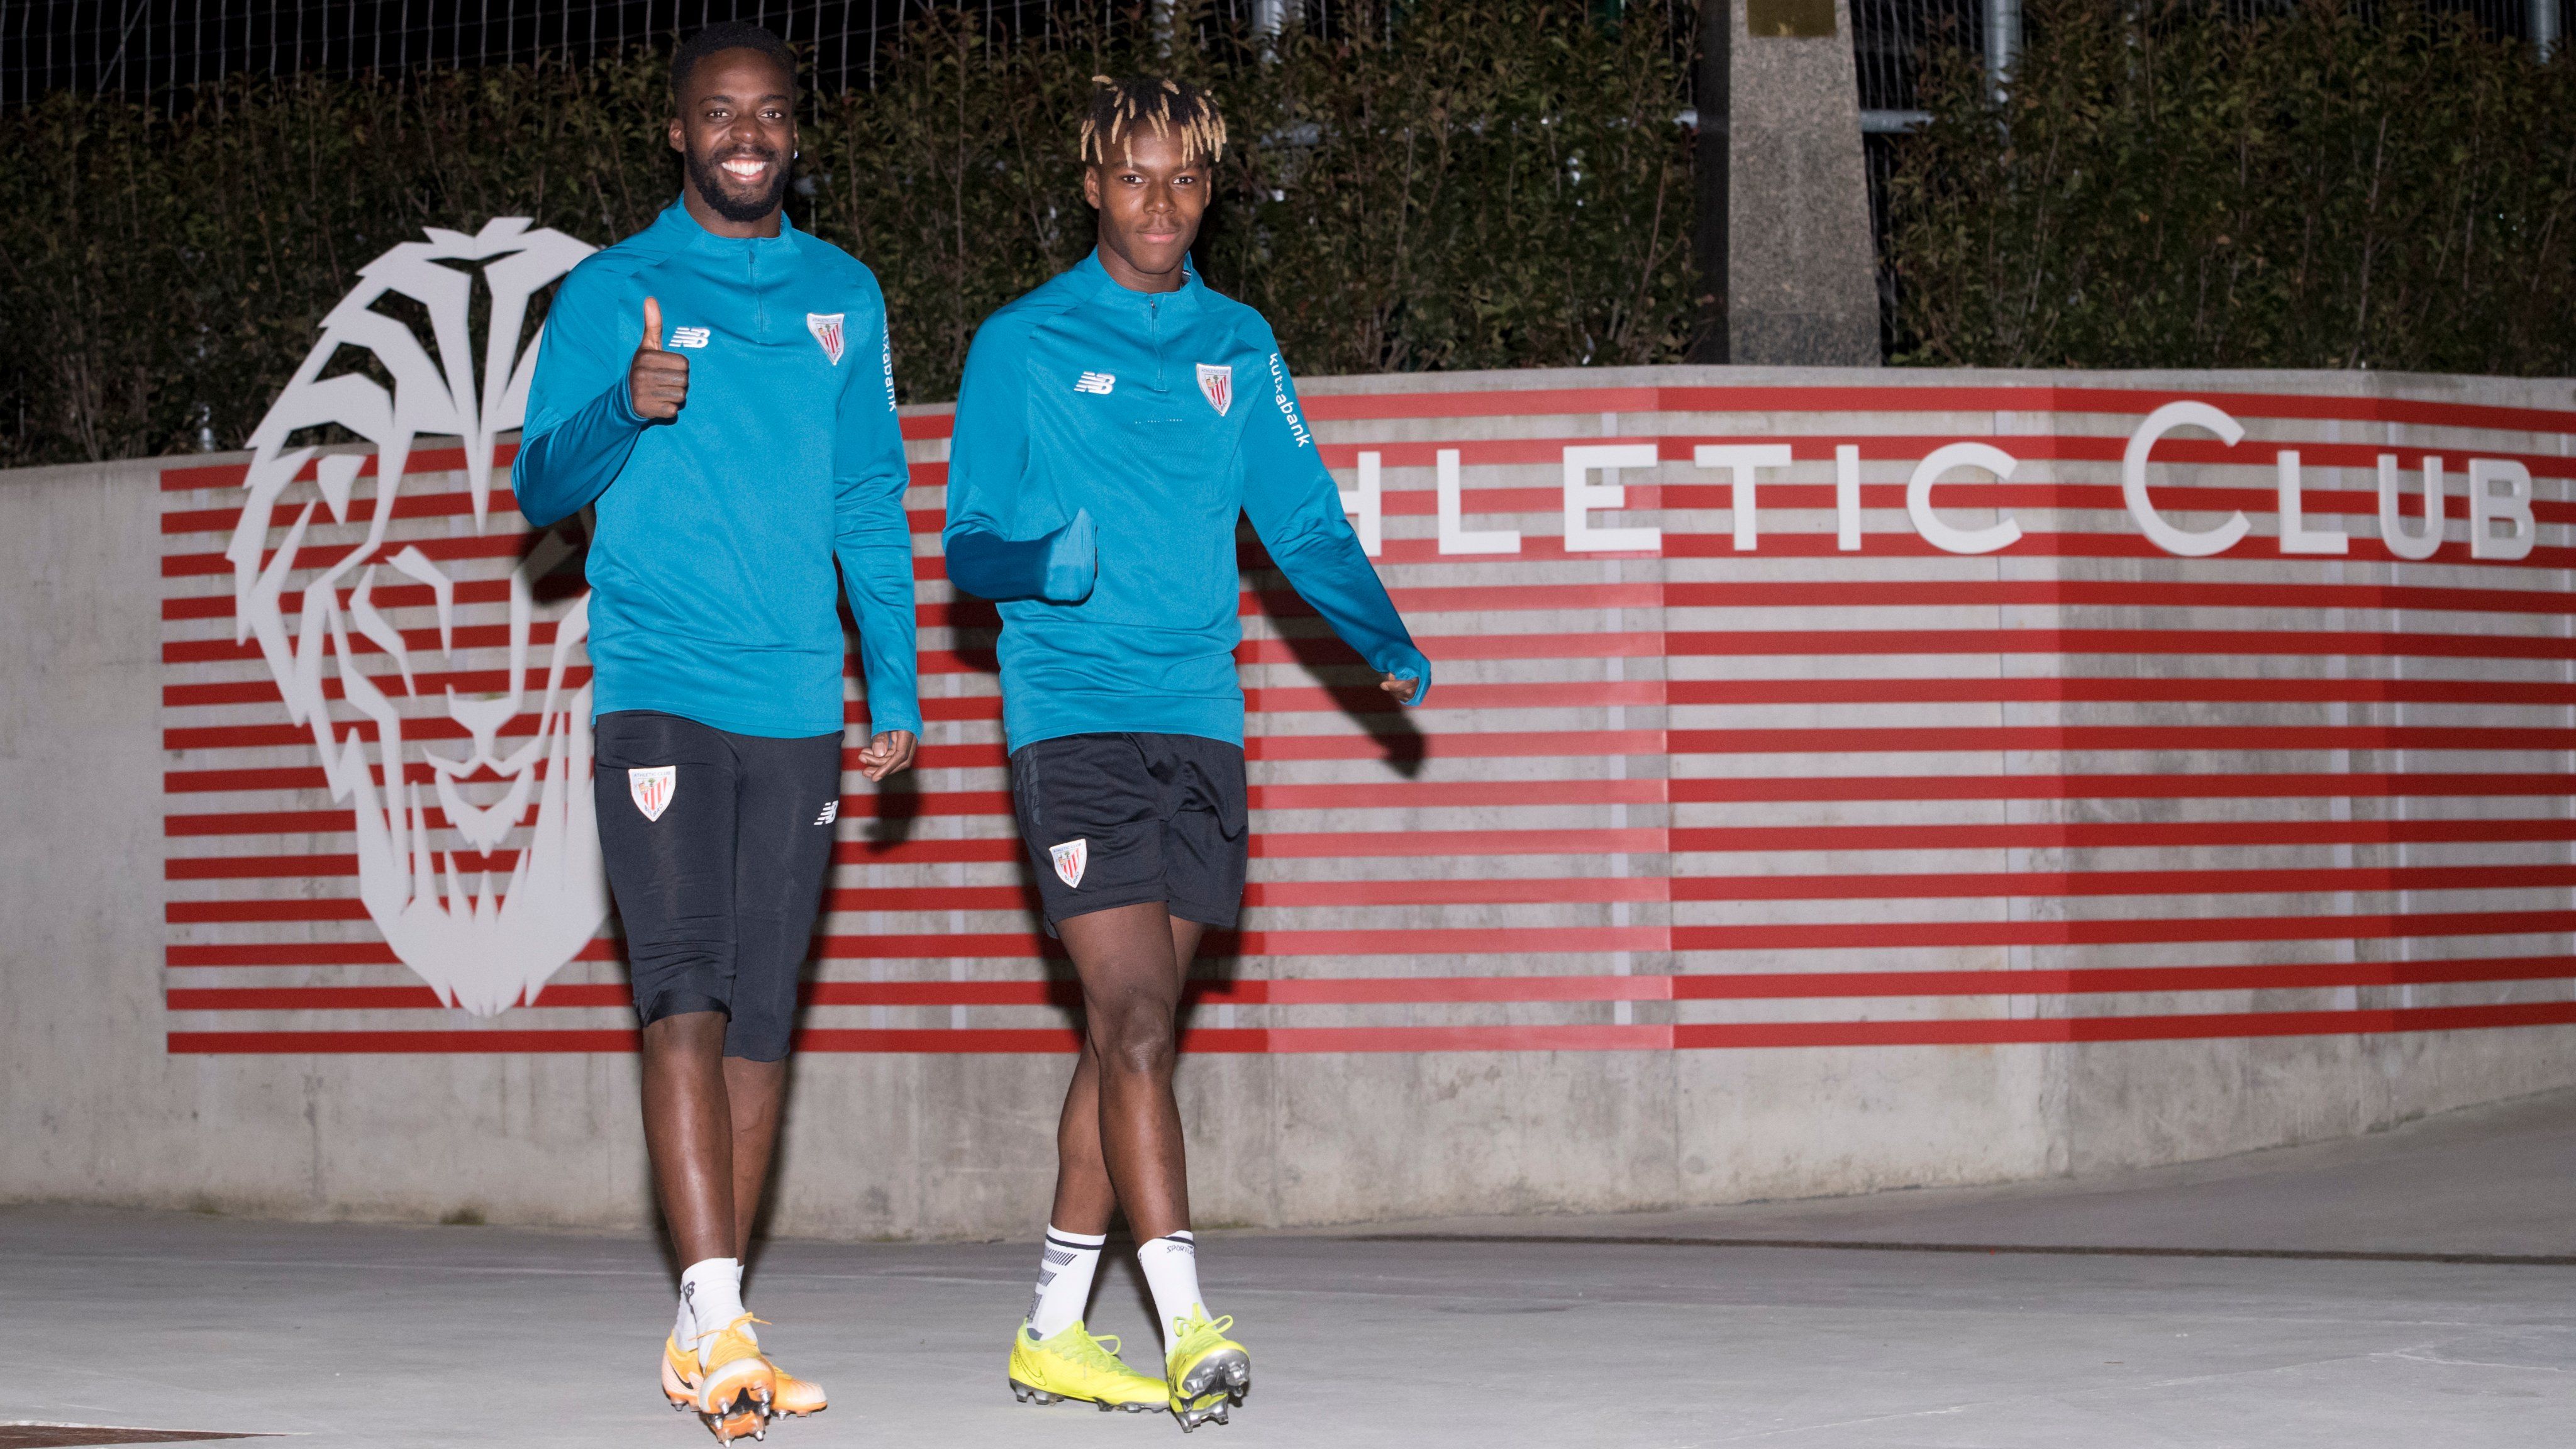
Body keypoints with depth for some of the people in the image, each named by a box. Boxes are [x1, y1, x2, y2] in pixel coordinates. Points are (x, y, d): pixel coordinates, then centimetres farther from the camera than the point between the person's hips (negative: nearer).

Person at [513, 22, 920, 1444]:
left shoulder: (844, 298, 14)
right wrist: (625, 408, -19)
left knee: (761, 1021, 4)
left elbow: (872, 504, 17)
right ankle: (717, 1321, -22)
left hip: (799, 709, 4)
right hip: (658, 689, -3)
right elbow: (538, 486, 2)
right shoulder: (609, 291, 5)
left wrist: (895, 683, 10)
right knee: (686, 995, -16)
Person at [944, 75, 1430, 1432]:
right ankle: (1190, 1328, -19)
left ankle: (1055, 1330, 16)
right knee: (1134, 1020, -14)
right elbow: (967, 545, 1)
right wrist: (1040, 563, -22)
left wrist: (1384, 637, -4)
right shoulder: (1022, 344, 1)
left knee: (1131, 1029, 7)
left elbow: (1304, 520, 12)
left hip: (1200, 716, 4)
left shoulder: (1239, 346, 13)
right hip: (1073, 716, -4)